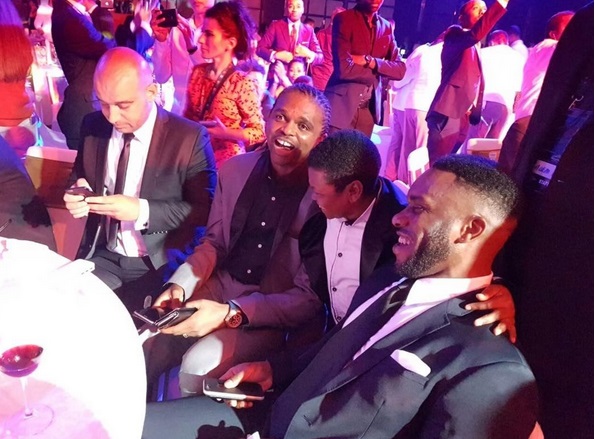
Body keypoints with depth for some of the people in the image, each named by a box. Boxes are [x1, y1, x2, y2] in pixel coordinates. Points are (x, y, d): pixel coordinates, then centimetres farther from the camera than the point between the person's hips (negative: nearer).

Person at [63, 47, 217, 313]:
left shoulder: (189, 137, -12)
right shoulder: (93, 126, 2)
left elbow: (206, 209, -11)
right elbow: (80, 180, 16)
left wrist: (142, 211, -22)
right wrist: (77, 195, -8)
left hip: (160, 265, -4)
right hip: (102, 256, 5)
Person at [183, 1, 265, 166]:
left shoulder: (243, 84, -18)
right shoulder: (198, 72, -1)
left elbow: (259, 132, -13)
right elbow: (189, 115, 10)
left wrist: (226, 133, -25)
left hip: (226, 162, -5)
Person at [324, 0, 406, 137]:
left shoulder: (387, 27, 10)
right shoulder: (343, 19, -7)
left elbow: (400, 70, 3)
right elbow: (344, 69, -19)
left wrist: (370, 61, -12)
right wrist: (377, 72, -5)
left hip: (369, 107, 5)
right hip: (341, 105, -5)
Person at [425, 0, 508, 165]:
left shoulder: (474, 48, 24)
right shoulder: (454, 33, 0)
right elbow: (475, 34, -23)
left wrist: (474, 113, 17)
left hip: (463, 116, 9)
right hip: (447, 114, -8)